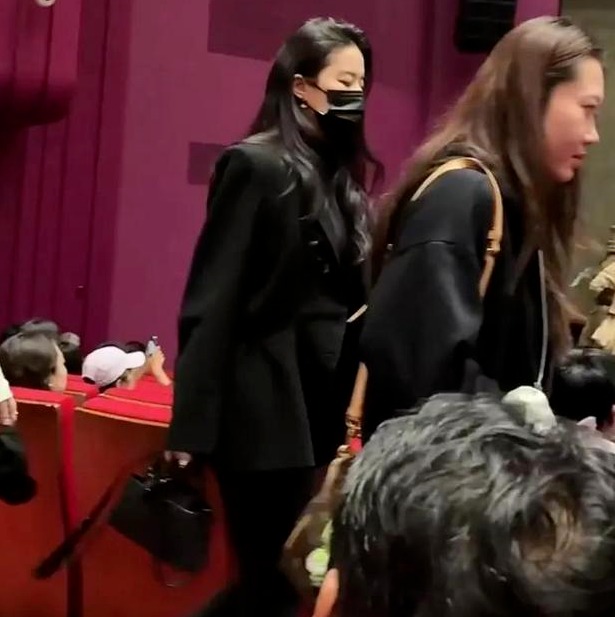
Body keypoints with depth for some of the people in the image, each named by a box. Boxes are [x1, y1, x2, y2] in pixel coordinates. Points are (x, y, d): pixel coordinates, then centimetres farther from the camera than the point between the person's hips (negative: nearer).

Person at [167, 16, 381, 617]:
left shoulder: (340, 174, 13)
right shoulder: (255, 165, -9)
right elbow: (211, 303, -14)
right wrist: (192, 426, -18)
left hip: (322, 409, 8)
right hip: (266, 411, -7)